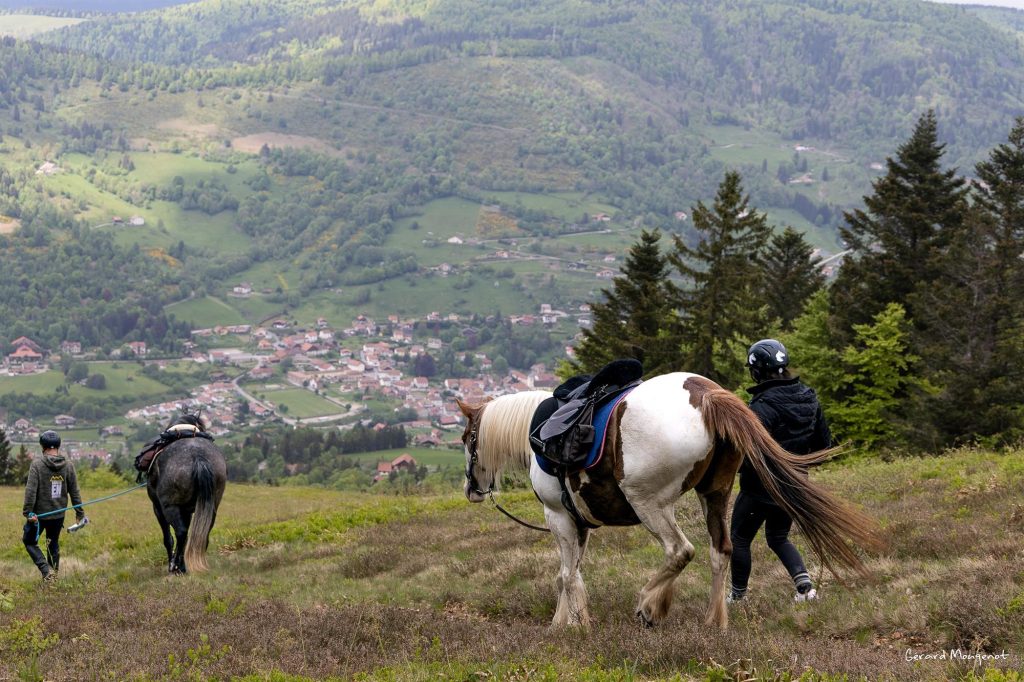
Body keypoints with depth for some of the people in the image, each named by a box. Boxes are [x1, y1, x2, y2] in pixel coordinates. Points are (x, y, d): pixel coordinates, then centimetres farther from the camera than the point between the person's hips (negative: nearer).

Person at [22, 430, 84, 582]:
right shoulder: (68, 465, -1)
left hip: (39, 514, -4)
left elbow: (31, 490, -19)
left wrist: (28, 512, -18)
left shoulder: (37, 464, -13)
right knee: (54, 544, 21)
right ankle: (53, 574, 26)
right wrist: (79, 513, 10)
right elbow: (74, 492, 2)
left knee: (29, 541, 12)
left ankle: (46, 570, -6)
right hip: (59, 514, 4)